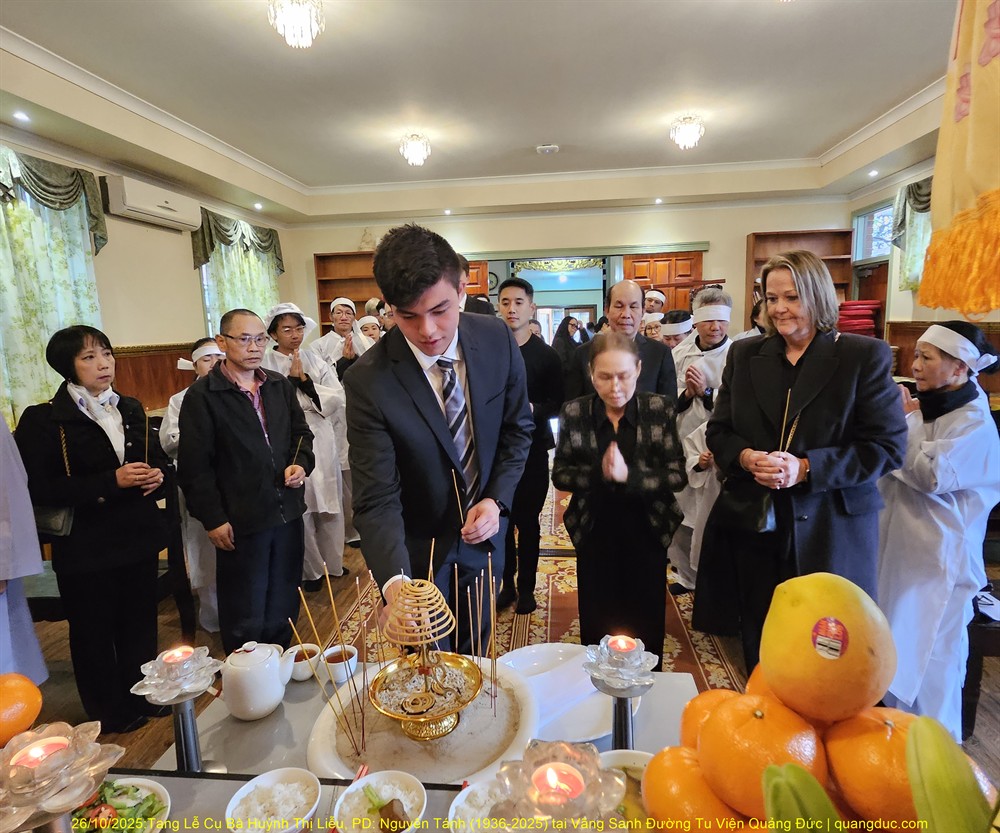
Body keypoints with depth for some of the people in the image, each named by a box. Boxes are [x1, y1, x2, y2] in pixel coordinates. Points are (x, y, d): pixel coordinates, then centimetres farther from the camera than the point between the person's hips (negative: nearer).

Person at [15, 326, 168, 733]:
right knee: (94, 631, 12)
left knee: (140, 623, 17)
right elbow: (41, 490, -16)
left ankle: (143, 698, 37)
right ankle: (109, 713, 32)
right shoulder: (45, 420, -10)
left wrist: (157, 475, -6)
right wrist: (112, 481, -23)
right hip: (87, 546, -4)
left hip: (139, 537, 5)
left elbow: (158, 459, 16)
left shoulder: (131, 410, 7)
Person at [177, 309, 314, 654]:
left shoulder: (280, 385, 7)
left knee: (283, 609, 19)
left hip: (288, 512, 6)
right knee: (246, 620, 9)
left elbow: (301, 432, 18)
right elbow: (194, 466, -9)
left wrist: (301, 463, -2)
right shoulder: (202, 395, -9)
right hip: (240, 522, -5)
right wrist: (212, 519, -11)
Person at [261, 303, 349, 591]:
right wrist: (292, 379, -14)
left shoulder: (313, 360, 7)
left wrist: (305, 381, -12)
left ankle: (332, 562, 31)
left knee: (329, 504, 13)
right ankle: (311, 570, 22)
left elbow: (337, 397, -3)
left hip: (321, 441, 4)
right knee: (300, 509, 3)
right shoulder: (266, 364, -4)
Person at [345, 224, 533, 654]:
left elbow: (518, 428, -2)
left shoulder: (497, 339, -15)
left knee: (474, 654, 25)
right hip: (417, 547, -2)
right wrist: (393, 582, -41)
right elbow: (377, 498, -25)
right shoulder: (368, 380, -26)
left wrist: (497, 500, -15)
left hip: (483, 534, 3)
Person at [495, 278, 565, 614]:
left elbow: (557, 404, -1)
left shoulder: (547, 355, -2)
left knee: (528, 522, 10)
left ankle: (526, 587, 27)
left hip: (532, 448, 0)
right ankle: (506, 583, 28)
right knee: (501, 520, 8)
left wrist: (533, 409, -19)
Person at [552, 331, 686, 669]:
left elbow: (677, 475, -10)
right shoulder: (573, 413, -7)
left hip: (647, 534, 0)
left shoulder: (660, 409, -8)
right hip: (595, 535, 0)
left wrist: (628, 475, -26)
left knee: (646, 629, 15)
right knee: (596, 628, 14)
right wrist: (599, 473, -22)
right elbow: (560, 475, -4)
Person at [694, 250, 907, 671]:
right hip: (754, 525, 3)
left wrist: (807, 468, -19)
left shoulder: (865, 357, -3)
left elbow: (888, 447, -7)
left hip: (831, 531, -3)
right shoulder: (744, 355, 7)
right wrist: (746, 457, -14)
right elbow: (718, 431, 8)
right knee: (758, 644, 15)